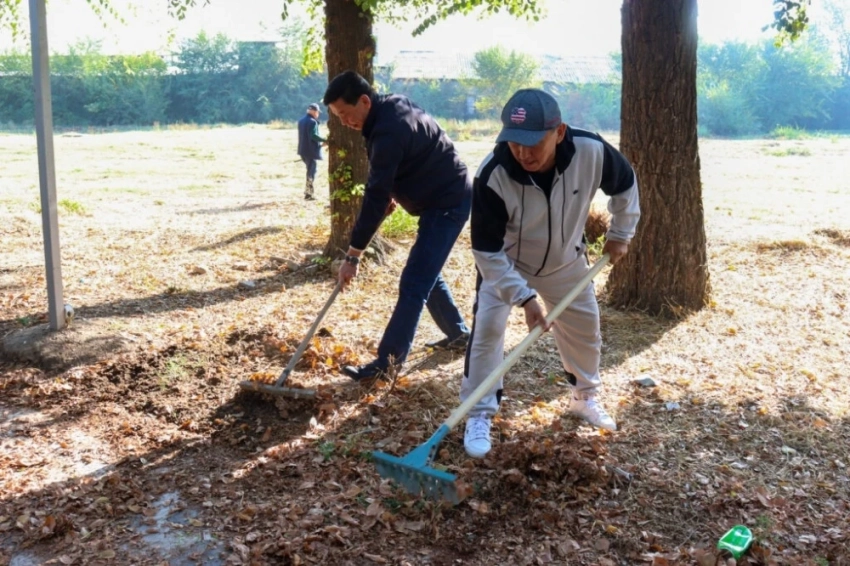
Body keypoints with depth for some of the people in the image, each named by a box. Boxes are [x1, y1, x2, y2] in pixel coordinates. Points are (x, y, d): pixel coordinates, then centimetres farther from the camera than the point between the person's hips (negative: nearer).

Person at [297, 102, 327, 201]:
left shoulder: (301, 120, 13)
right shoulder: (312, 122, -15)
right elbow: (313, 135, -24)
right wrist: (325, 140, -20)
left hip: (303, 150, 9)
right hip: (311, 150, -9)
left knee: (310, 170, 20)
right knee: (311, 171, -3)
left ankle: (308, 191, 22)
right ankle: (308, 193, -4)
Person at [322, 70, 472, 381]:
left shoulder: (389, 131, -26)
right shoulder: (392, 107, 4)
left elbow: (375, 198, -27)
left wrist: (353, 255, -23)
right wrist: (393, 194, 4)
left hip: (448, 204, -10)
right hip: (443, 198, 11)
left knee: (413, 283, -11)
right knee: (426, 274, 19)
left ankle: (387, 362, -9)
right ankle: (458, 333, 32)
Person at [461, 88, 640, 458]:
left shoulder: (592, 152, -32)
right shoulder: (492, 175, -38)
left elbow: (625, 183, -7)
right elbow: (487, 250, -31)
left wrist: (621, 233, -2)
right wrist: (523, 296, -36)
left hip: (565, 260, 3)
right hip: (504, 262, -3)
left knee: (585, 327, 14)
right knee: (487, 327, -16)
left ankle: (585, 398, 40)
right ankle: (479, 416, 0)